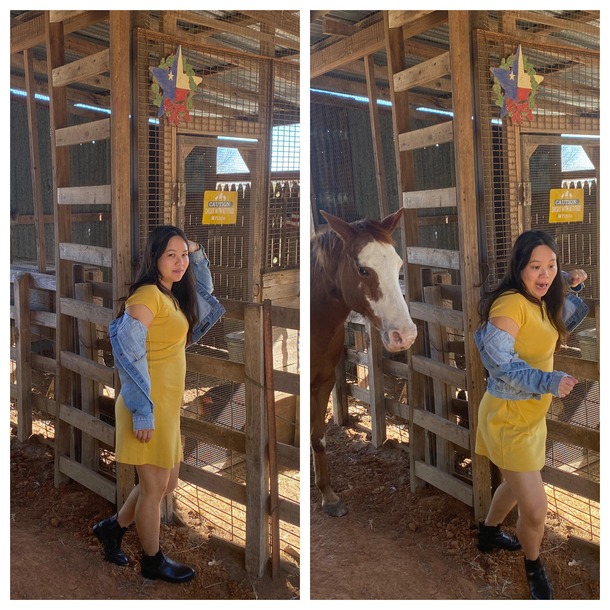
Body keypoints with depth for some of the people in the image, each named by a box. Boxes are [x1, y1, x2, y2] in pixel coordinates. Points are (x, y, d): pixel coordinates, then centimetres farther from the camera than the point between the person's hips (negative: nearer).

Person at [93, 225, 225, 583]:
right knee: (154, 487, 6)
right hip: (151, 406, -9)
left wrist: (196, 252, 17)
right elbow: (129, 354, -20)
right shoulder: (147, 295, -15)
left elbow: (204, 290, 34)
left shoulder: (172, 295, 12)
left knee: (168, 482, 19)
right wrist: (143, 412, -20)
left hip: (168, 404, 9)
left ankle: (113, 528, 37)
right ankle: (153, 561, 25)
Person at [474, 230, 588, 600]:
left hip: (532, 414, 10)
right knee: (535, 510, -2)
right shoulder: (511, 303, -25)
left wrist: (573, 285, 5)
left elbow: (568, 319, 23)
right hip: (509, 418, -10)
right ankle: (534, 567, 28)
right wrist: (547, 381, -38)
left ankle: (489, 534, 55)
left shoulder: (542, 302, 4)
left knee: (517, 484, 30)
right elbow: (495, 354, -34)